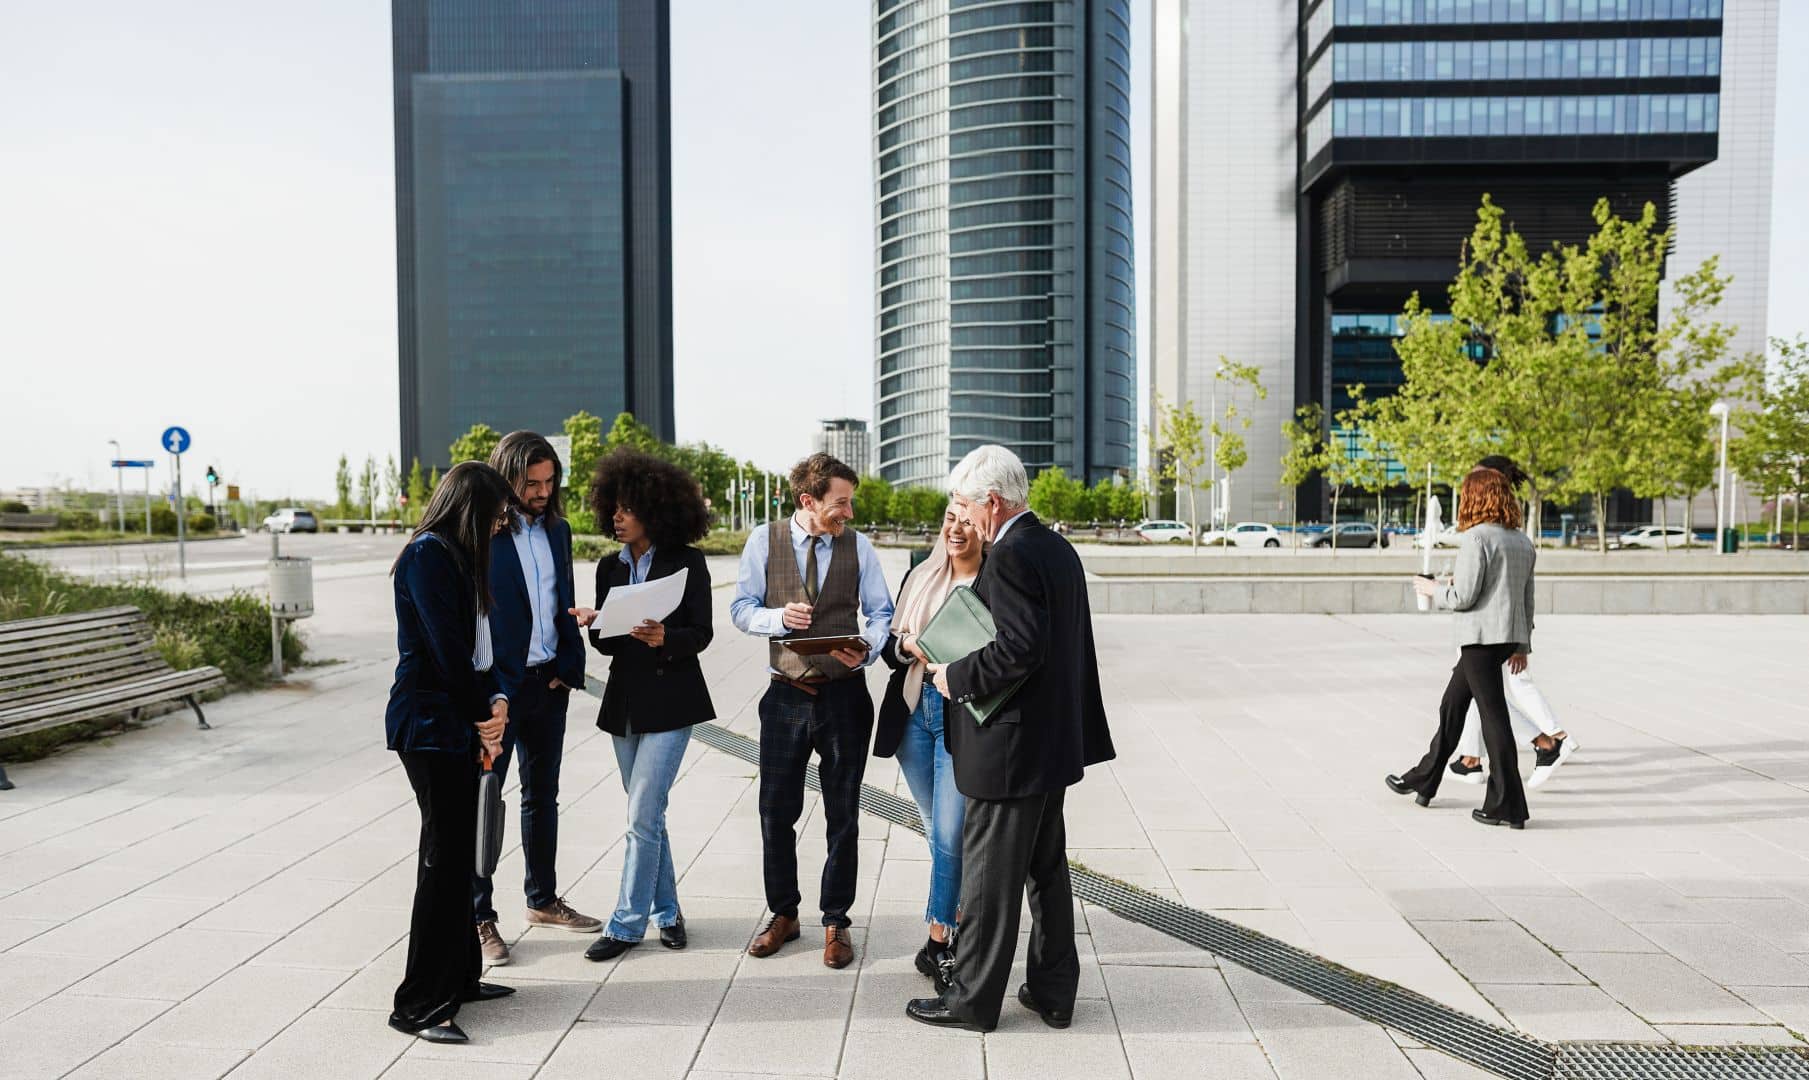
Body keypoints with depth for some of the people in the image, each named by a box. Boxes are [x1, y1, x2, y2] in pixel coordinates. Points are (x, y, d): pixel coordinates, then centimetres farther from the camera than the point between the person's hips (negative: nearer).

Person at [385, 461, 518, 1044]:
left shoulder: (458, 557, 16)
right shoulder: (427, 554, -13)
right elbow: (447, 647, -17)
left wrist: (496, 700, -3)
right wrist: (483, 715, -7)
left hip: (460, 723, 9)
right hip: (429, 723, -9)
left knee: (461, 851, 14)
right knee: (445, 856, -6)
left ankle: (458, 977, 26)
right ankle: (420, 1005, 3)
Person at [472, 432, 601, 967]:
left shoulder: (557, 530, 9)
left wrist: (569, 667, 3)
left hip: (548, 682, 7)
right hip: (496, 686, -7)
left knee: (542, 794, 16)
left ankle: (543, 899, 30)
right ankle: (478, 918, 12)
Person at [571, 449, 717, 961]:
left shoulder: (687, 563, -6)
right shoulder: (610, 566, 9)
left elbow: (701, 633, -8)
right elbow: (606, 644, 9)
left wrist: (664, 639, -27)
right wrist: (594, 624, -13)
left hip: (670, 702, -6)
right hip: (624, 701, 6)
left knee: (642, 817, -6)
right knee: (647, 816, 13)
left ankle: (627, 924, 6)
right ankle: (665, 911, 27)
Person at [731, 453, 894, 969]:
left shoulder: (858, 546, 0)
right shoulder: (764, 541, -2)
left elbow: (881, 612, 3)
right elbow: (741, 608, 1)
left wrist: (868, 649, -17)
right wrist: (779, 617, -19)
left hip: (844, 695, 0)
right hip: (786, 695, 0)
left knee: (843, 814, 8)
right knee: (776, 811, 10)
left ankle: (835, 921, 24)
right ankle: (783, 914, 29)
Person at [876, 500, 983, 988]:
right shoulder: (920, 576, 8)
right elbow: (890, 642, 10)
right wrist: (909, 645, -11)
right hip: (914, 711, 5)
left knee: (949, 833, -3)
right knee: (938, 829, 16)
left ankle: (939, 936, 12)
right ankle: (966, 907, 34)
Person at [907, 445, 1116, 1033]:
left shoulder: (1009, 557, -19)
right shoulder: (1058, 549, 11)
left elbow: (1020, 648, -28)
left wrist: (957, 677, -15)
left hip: (1010, 746, -10)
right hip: (1055, 740, 10)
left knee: (990, 874, 3)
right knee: (1047, 868, 17)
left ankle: (973, 999, 16)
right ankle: (1053, 990, 28)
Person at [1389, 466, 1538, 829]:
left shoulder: (1476, 537, -14)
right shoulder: (1523, 541, 13)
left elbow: (1464, 597, -17)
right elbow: (1527, 598, 16)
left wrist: (1434, 589, 2)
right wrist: (1522, 644, 22)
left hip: (1482, 636, -9)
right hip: (1509, 636, 9)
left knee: (1493, 715, -4)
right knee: (1452, 707, 19)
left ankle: (1509, 805, 0)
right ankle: (1424, 780, 31)